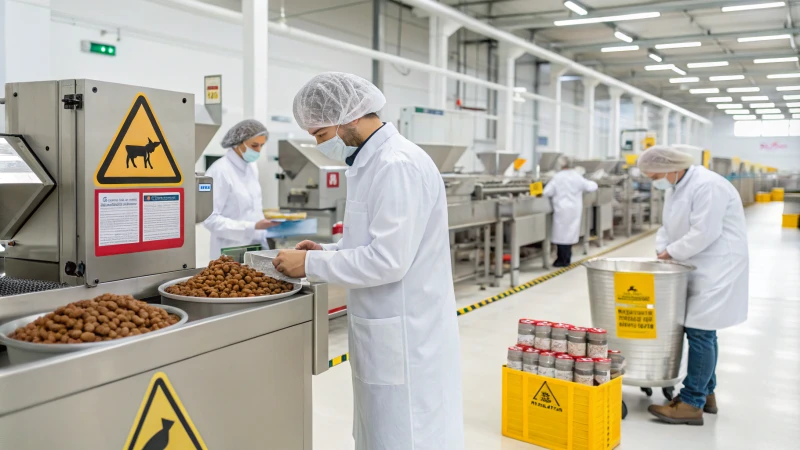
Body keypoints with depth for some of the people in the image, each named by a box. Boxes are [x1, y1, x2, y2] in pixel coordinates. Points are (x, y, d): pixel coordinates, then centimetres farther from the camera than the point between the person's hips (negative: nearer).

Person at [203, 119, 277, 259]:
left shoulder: (252, 167, 9)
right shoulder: (220, 171, -15)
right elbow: (210, 219, -19)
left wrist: (264, 215, 2)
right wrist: (253, 227, -23)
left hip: (258, 248, 7)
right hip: (232, 254, -7)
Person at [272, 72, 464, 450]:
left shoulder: (398, 165, -20)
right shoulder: (373, 162, 12)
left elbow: (389, 259, -25)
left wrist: (312, 264, -15)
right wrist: (327, 251, 7)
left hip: (406, 341, -10)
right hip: (388, 337, 10)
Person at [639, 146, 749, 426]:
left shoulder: (706, 186, -20)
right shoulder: (676, 187, 11)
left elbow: (704, 233, -24)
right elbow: (669, 227, 14)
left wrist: (672, 252, -14)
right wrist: (661, 250, -3)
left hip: (717, 267, -9)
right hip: (697, 267, 10)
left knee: (700, 331, -9)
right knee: (702, 331, 14)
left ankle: (692, 404, -4)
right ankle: (705, 394, 25)